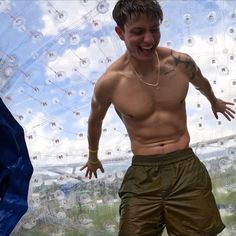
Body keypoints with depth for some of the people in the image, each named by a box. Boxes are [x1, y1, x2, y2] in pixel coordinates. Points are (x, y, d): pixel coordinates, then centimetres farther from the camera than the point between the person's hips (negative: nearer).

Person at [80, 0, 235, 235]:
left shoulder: (181, 62, -5)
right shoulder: (109, 83, -11)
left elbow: (201, 82, 21)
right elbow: (95, 121, 10)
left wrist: (214, 102, 41)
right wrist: (93, 158, 26)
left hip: (186, 166, 2)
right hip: (142, 174, -1)